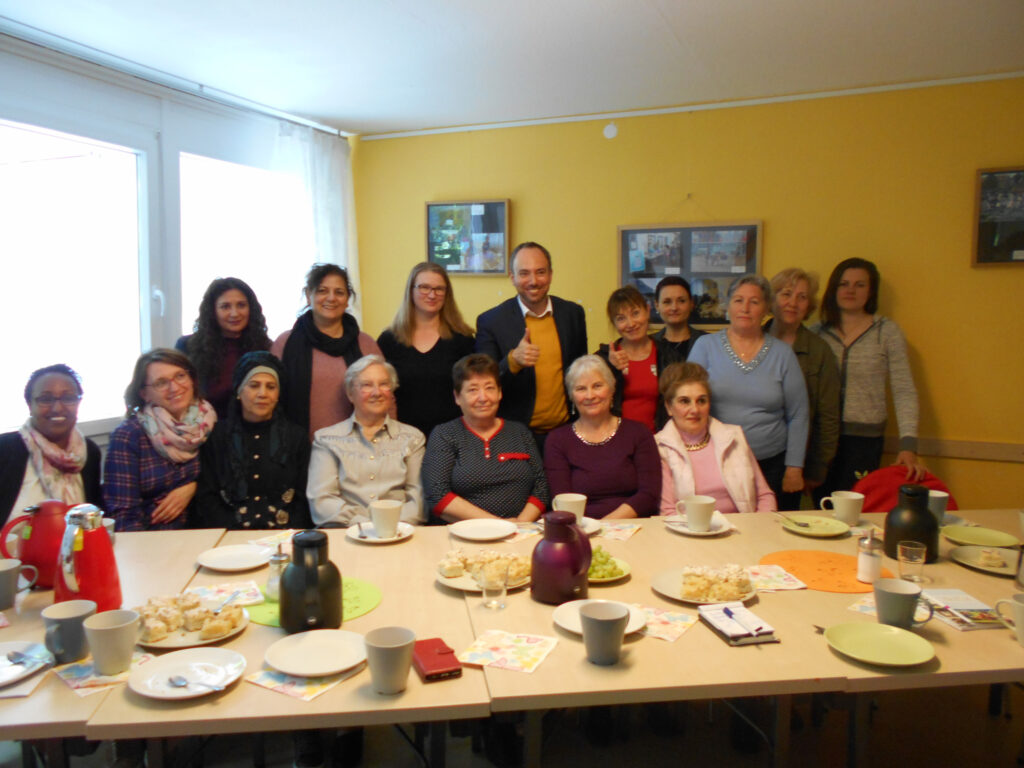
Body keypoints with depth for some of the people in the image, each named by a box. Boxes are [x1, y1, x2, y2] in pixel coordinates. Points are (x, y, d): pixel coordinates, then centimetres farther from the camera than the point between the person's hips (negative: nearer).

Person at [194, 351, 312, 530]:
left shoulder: (297, 436, 10)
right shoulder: (216, 437, 9)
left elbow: (304, 499, 6)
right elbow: (206, 497, 5)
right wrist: (233, 535, -10)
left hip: (283, 536, 0)